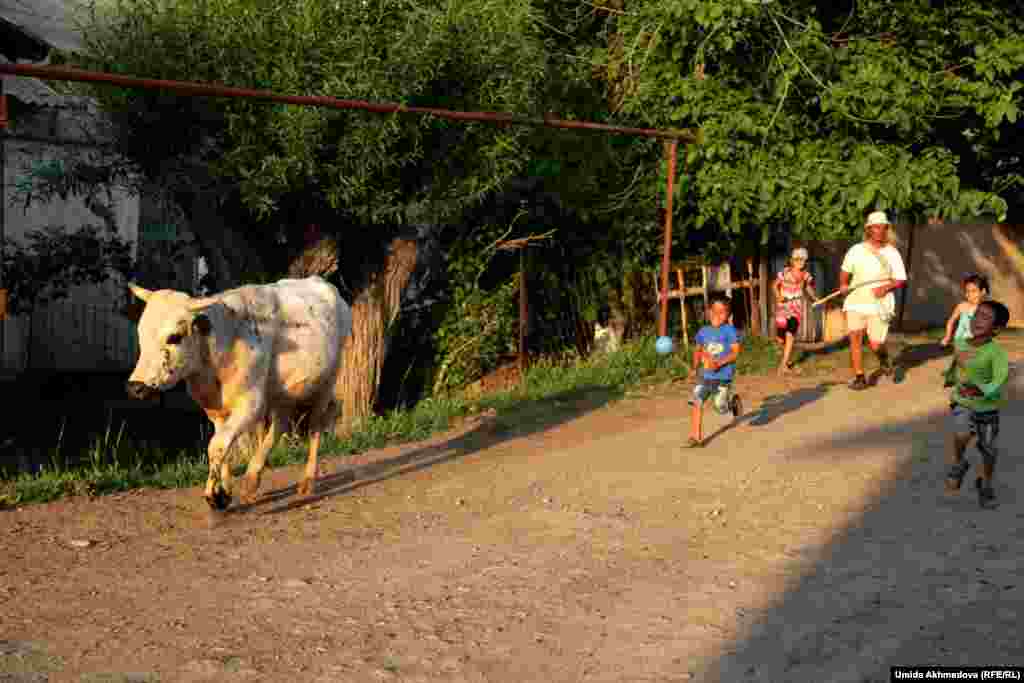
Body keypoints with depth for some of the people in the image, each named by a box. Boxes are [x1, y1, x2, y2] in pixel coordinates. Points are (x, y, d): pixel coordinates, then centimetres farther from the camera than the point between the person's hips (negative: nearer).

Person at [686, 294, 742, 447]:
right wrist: (696, 366, 9)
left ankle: (733, 401, 31)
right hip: (705, 376, 4)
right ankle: (696, 437, -3)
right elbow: (697, 350, 24)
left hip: (723, 377, -4)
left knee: (720, 408, -5)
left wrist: (720, 362, -24)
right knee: (696, 403, -10)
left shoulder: (729, 331, -7)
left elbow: (735, 352, -12)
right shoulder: (703, 332, 10)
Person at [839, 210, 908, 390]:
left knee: (875, 344, -7)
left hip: (879, 304, -2)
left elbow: (901, 280, 2)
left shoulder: (891, 253, 0)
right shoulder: (856, 250, 4)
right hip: (856, 301, 2)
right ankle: (859, 378, -4)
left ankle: (885, 362, 28)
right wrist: (843, 285, 0)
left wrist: (886, 287, -17)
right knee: (855, 337, -12)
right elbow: (845, 270, 19)